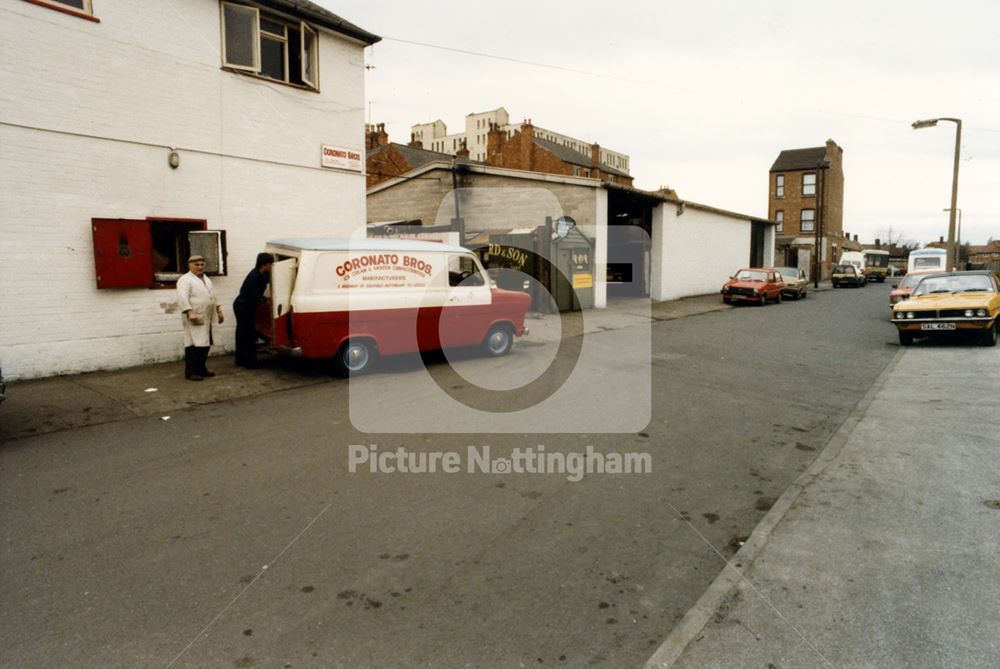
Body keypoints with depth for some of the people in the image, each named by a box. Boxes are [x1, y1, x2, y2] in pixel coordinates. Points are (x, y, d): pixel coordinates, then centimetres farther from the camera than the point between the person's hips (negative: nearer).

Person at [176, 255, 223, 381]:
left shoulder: (207, 279, 20)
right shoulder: (185, 280, -7)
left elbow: (213, 297, 27)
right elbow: (182, 298, -19)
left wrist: (219, 311, 21)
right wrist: (190, 312, -28)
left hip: (206, 319, 8)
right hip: (194, 319, -8)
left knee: (205, 344, 11)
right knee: (194, 345, -9)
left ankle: (201, 369, 21)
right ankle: (190, 372, -6)